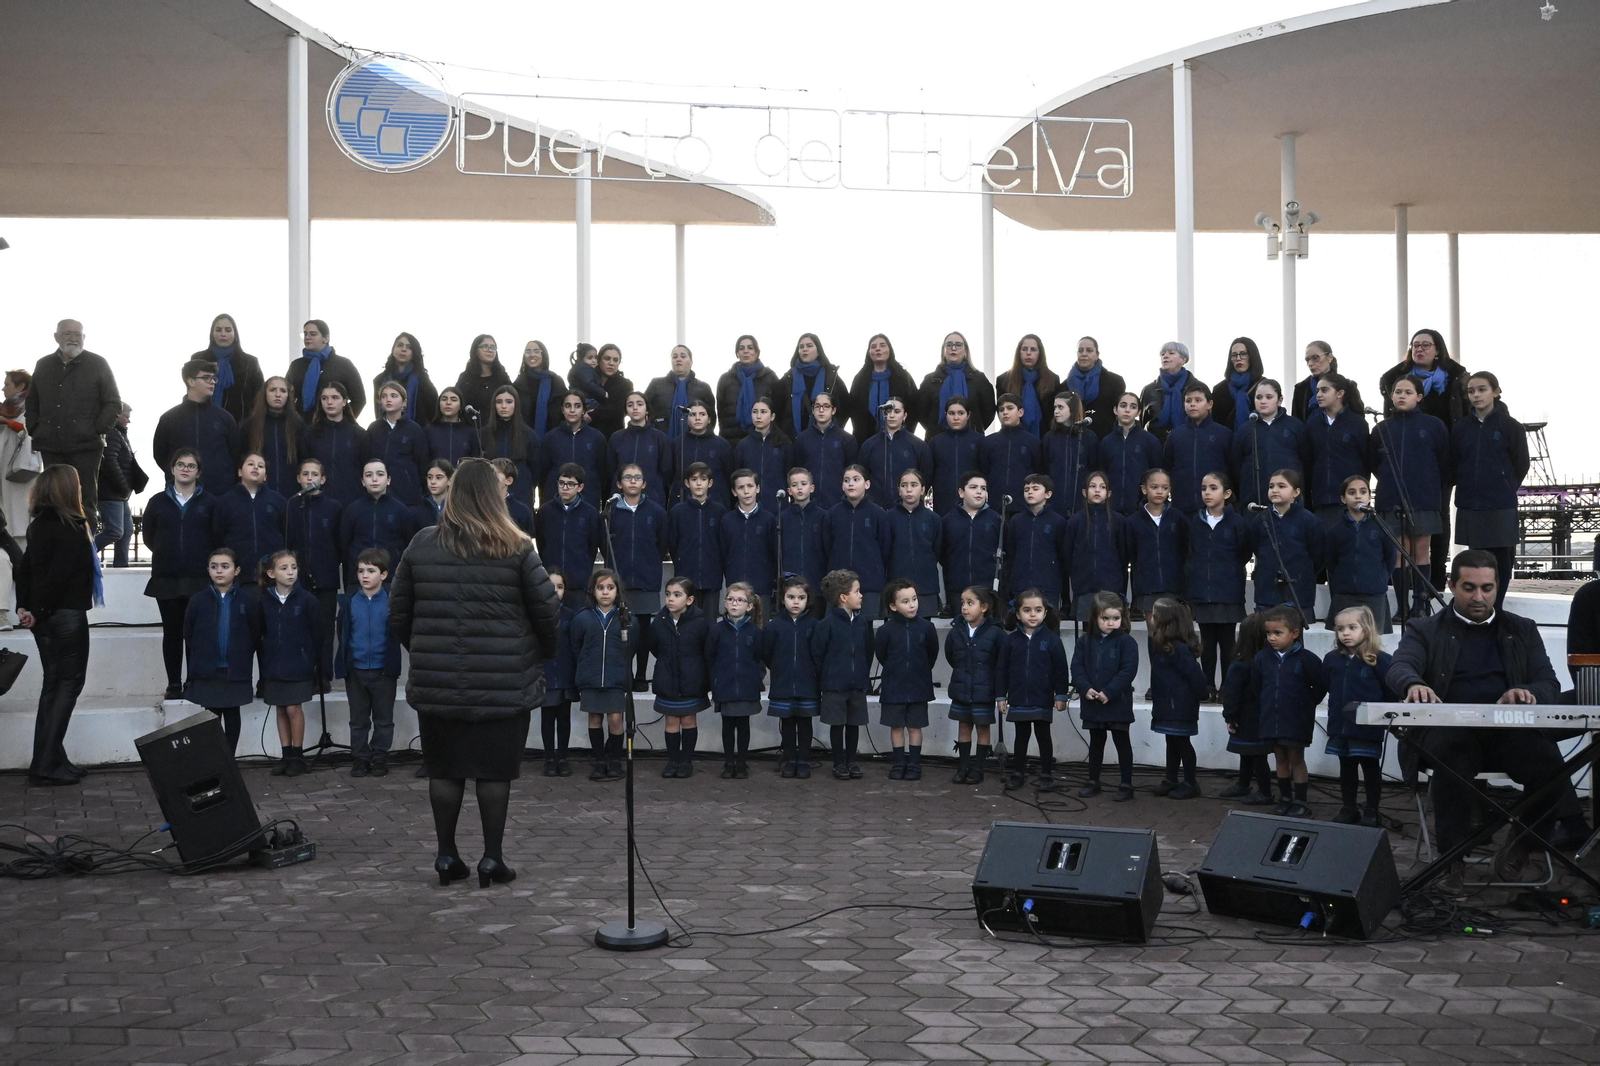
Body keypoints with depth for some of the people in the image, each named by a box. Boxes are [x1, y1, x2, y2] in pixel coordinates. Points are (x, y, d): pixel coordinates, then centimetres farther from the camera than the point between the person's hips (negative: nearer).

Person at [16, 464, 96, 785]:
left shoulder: (40, 524, 11)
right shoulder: (70, 528, -15)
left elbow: (26, 566, 9)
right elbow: (58, 575, -21)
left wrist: (24, 606, 4)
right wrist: (38, 611, -12)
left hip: (46, 617, 8)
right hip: (65, 615, -8)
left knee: (54, 685, 14)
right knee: (69, 681, -2)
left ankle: (47, 762, 16)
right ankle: (47, 764, -4)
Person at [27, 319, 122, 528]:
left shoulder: (97, 364, 3)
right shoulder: (43, 366, 15)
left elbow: (114, 403, 2)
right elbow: (31, 403, 24)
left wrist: (97, 430, -8)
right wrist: (35, 430, 9)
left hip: (85, 447, -4)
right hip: (51, 447, 4)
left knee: (86, 504, -1)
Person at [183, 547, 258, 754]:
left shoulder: (247, 601, -3)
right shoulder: (198, 600, 0)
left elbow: (255, 636, -1)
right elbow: (188, 637, 4)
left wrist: (242, 661, -4)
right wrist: (198, 661, 0)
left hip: (236, 672, 0)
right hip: (206, 673, 0)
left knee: (232, 716, 11)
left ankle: (229, 760, 20)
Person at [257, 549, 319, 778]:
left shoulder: (306, 599, -8)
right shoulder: (263, 600, 0)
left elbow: (317, 632, -4)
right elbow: (259, 632, 8)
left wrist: (312, 660, -4)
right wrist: (264, 661, 5)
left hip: (298, 665, -3)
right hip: (273, 665, 3)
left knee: (294, 708, -2)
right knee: (280, 710, 9)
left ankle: (297, 755, 10)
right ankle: (286, 755, 18)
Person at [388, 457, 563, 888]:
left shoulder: (422, 545, 2)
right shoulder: (516, 549, -6)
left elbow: (397, 614, 7)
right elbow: (548, 611, -3)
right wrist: (545, 653, 15)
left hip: (436, 682, 2)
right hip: (503, 683, -2)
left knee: (444, 768, 11)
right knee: (495, 770, 5)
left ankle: (446, 855, 18)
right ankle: (492, 858, 10)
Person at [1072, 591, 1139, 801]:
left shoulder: (1126, 642, -8)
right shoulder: (1085, 643, 4)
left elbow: (1128, 671, -15)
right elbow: (1077, 668, 1)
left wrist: (1109, 692, -20)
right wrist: (1085, 688, -15)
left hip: (1118, 703, -4)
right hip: (1091, 703, 4)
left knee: (1122, 742, 4)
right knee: (1096, 742, 16)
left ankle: (1126, 784, 9)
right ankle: (1093, 782, 25)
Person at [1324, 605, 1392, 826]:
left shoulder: (1380, 660, -12)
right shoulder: (1332, 659, 3)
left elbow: (1392, 691, -9)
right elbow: (1325, 688, 13)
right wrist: (1334, 711, 7)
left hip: (1368, 728, -5)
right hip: (1340, 726, 5)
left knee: (1370, 769, 6)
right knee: (1346, 769, 15)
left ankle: (1371, 812, 16)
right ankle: (1348, 809, 25)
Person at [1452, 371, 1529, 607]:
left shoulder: (1511, 426, -3)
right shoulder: (1460, 427, 5)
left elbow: (1521, 465, 3)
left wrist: (1505, 490, 6)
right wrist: (1468, 487, 4)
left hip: (1501, 506, -3)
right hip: (1469, 505, 3)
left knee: (1500, 558, 2)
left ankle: (1496, 609, 10)